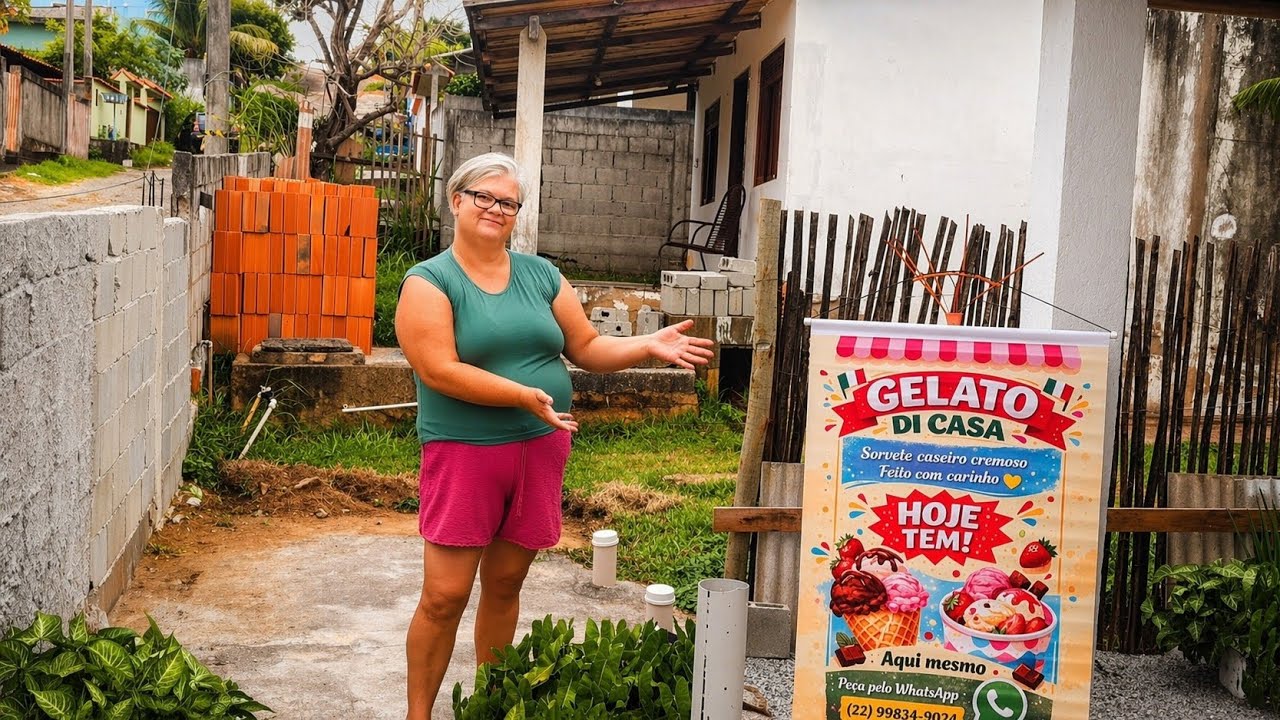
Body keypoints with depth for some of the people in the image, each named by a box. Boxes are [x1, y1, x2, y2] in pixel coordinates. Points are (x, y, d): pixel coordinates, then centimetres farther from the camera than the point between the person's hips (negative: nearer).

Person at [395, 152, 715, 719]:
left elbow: (587, 348, 12)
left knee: (505, 584, 15)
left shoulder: (541, 275, 10)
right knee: (445, 596, -4)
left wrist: (649, 346, -4)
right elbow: (439, 371, -17)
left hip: (540, 450, 5)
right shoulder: (429, 282, -6)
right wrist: (525, 395, -22)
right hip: (465, 453, -4)